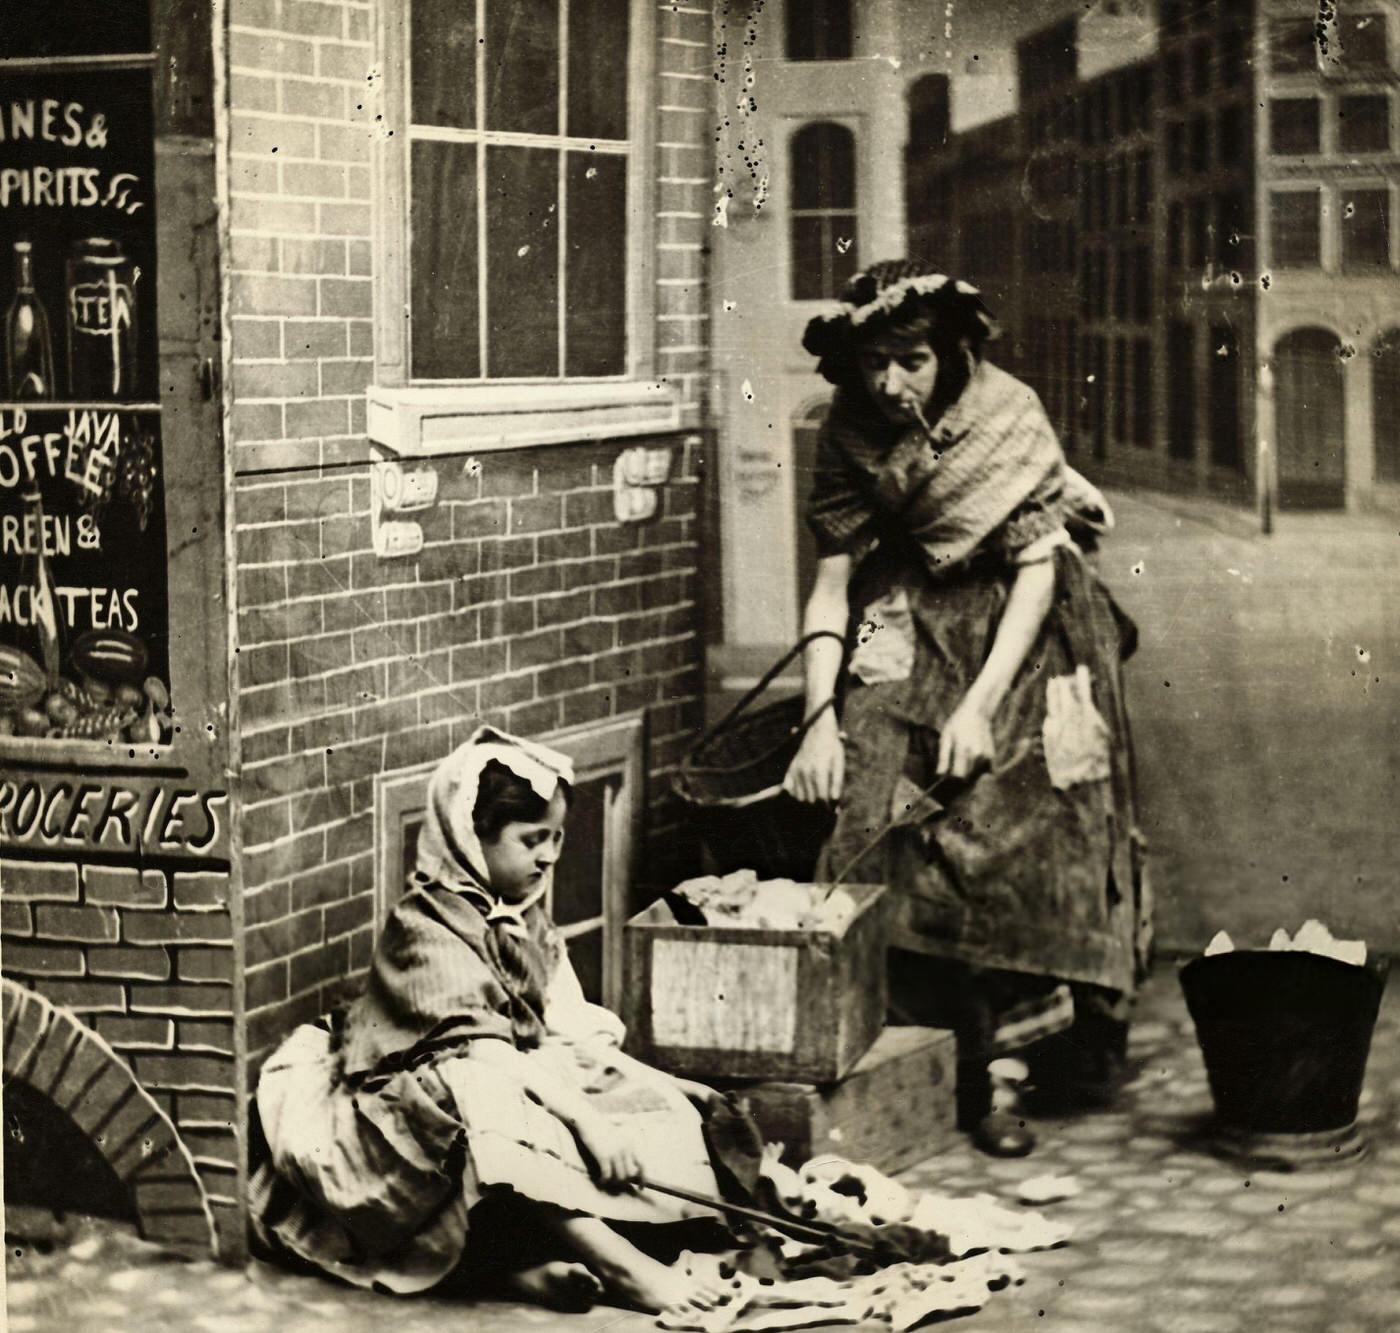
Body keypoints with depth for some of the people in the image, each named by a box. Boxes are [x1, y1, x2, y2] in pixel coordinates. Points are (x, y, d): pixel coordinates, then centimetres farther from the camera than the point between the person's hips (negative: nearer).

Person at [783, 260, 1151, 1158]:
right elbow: (832, 580, -7)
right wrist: (821, 717, -19)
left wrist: (980, 704, -25)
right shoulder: (849, 434, -6)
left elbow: (1037, 567, -18)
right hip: (913, 628, 3)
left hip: (1022, 625, -2)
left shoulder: (1006, 413, -17)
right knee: (887, 811, -15)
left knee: (1020, 816, -17)